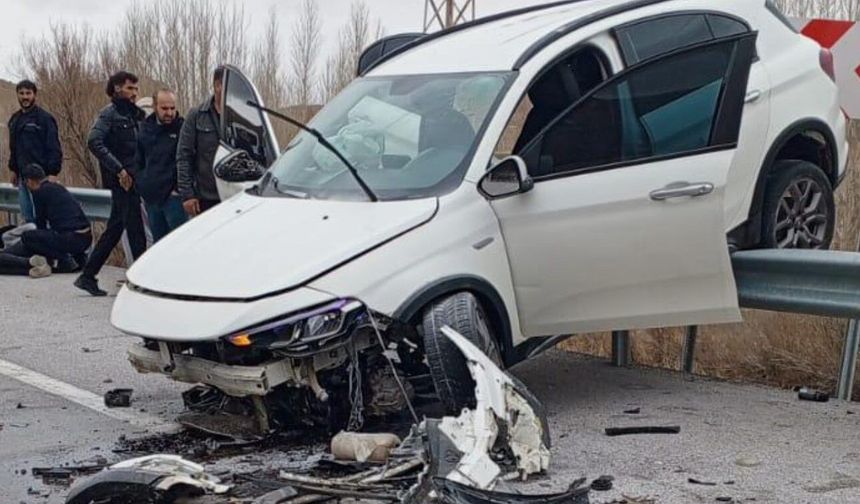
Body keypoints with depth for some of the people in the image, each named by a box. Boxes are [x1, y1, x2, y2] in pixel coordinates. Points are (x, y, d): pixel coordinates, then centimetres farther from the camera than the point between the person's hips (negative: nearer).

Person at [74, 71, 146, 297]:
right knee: (135, 228, -6)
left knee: (115, 228, 11)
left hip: (131, 179, 8)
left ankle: (88, 276, 17)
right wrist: (119, 169, -21)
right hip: (121, 180, -8)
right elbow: (94, 142, -19)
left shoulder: (134, 114, 17)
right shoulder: (109, 113, -7)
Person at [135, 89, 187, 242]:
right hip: (151, 198, 6)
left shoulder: (182, 129, -6)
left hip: (173, 198, -6)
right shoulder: (146, 128, 12)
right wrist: (141, 186, 10)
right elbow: (139, 161, 21)